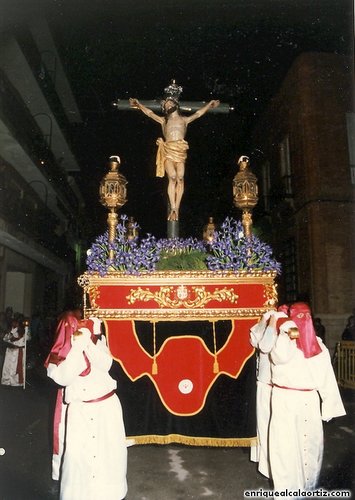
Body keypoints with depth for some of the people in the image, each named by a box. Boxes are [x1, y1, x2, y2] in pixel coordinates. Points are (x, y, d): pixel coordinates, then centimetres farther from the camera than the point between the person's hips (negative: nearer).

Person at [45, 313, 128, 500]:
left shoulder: (98, 341, 1)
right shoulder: (60, 352, -3)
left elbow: (105, 365, -15)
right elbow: (64, 378, -20)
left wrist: (87, 343, -24)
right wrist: (78, 346, -24)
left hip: (107, 406, 2)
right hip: (79, 411, -1)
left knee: (110, 453, 10)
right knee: (78, 457, -3)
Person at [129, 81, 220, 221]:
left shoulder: (184, 120, 22)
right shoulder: (163, 120, 23)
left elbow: (198, 113, 18)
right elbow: (149, 113, 18)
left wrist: (210, 104, 11)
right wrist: (138, 104, 9)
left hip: (180, 152, 1)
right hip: (167, 151, 0)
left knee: (180, 177, -19)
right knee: (172, 177, -21)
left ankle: (176, 209, -20)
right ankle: (173, 209, -23)